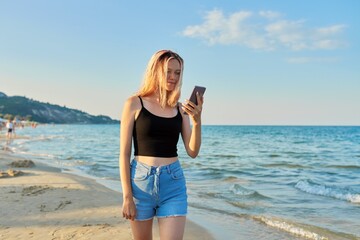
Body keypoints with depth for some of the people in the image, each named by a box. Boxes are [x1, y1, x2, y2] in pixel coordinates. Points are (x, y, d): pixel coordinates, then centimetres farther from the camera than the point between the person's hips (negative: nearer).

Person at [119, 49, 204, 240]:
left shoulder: (180, 109, 6)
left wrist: (197, 121, -14)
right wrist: (127, 196, -9)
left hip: (173, 183, 2)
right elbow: (124, 153, -4)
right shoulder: (135, 103, -2)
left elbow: (193, 152, 2)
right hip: (141, 181, -2)